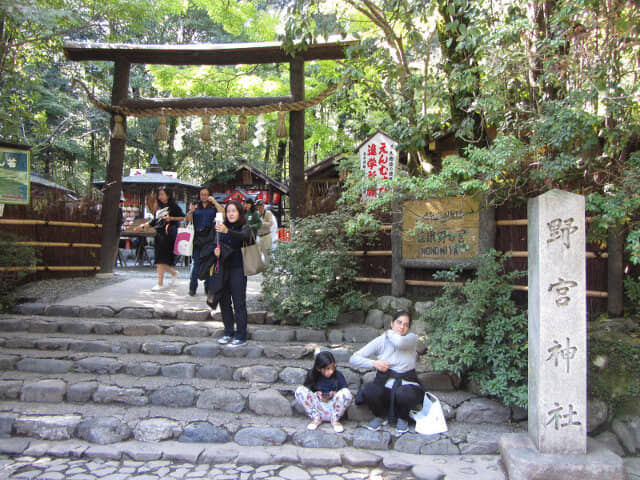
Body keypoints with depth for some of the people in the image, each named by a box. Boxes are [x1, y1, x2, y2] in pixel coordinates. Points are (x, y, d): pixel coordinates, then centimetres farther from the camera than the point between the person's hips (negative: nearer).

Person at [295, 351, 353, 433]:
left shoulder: (338, 375, -4)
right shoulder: (311, 375, -1)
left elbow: (345, 391, -2)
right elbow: (306, 391, 5)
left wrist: (335, 394, -19)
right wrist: (317, 394, -13)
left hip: (334, 407, -1)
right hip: (317, 407, 1)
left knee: (346, 393, -29)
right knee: (299, 390, -20)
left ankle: (335, 420, -4)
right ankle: (316, 418, -7)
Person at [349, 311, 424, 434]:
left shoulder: (412, 338, -4)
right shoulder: (381, 341, -1)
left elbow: (400, 342, -30)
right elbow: (353, 359, -2)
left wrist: (389, 333, -8)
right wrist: (374, 363, -17)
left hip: (407, 385, -1)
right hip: (385, 386, 1)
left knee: (403, 394, -37)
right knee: (367, 390, -31)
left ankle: (403, 418, 1)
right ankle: (381, 416, 4)